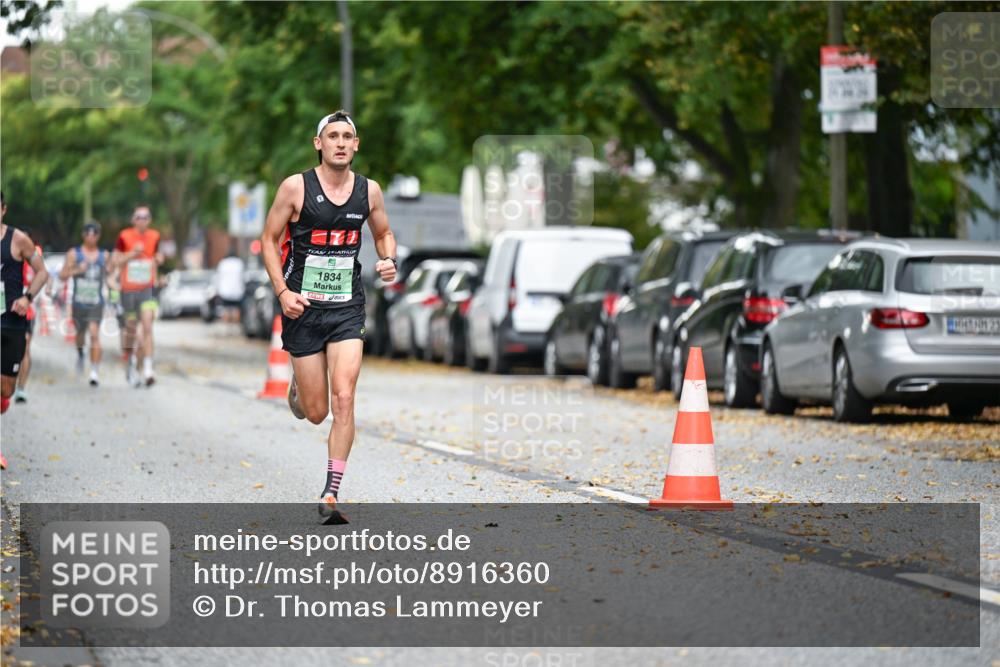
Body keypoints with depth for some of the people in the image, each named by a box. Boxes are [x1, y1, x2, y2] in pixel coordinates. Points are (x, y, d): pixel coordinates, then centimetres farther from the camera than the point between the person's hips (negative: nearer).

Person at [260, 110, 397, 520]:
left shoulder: (369, 190, 3)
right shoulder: (296, 187, -6)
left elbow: (384, 233, 20)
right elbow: (269, 239, 1)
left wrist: (389, 261, -2)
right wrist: (282, 291, -11)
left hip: (347, 308, 2)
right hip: (304, 306, -1)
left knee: (343, 399, -14)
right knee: (316, 412, 3)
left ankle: (331, 493, -8)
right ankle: (297, 387, 42)